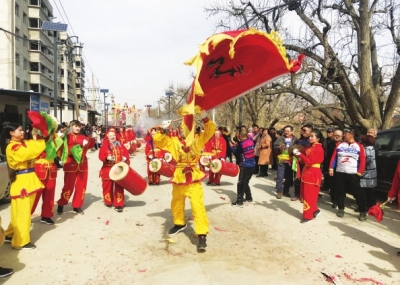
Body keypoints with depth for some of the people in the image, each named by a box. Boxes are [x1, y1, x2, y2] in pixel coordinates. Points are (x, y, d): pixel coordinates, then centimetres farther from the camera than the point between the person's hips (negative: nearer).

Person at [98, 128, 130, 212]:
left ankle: (119, 205, 3)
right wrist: (107, 158, -28)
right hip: (108, 169, -1)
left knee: (119, 187, 0)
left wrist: (125, 158, -14)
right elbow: (101, 156, -10)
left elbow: (126, 153, 7)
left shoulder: (120, 145, 8)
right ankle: (108, 202, 29)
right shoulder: (104, 146, -1)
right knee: (108, 186, 9)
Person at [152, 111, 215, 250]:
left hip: (194, 180, -3)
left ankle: (202, 235, -6)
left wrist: (204, 117, -17)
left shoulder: (197, 140, 3)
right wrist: (163, 130, -15)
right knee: (176, 204, 23)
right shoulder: (173, 142, 4)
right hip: (179, 180, 3)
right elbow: (157, 140, -2)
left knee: (198, 207, -11)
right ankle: (179, 224, 49)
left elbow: (211, 130, -4)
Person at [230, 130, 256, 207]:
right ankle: (249, 198, 28)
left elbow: (236, 153, -2)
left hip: (245, 166, -7)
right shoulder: (251, 142, 4)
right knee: (245, 182, 21)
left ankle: (239, 201, -2)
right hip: (252, 165, 8)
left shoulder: (241, 144, -16)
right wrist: (237, 145, 13)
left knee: (241, 183, -2)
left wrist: (232, 146, 12)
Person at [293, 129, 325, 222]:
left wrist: (299, 154, -22)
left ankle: (308, 215, 8)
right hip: (306, 171, 9)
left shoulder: (319, 149, -14)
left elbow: (310, 161, -22)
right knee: (304, 193, 13)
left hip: (313, 173, -9)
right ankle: (314, 210, 29)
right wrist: (299, 157, -6)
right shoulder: (309, 147, 12)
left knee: (309, 195, -2)